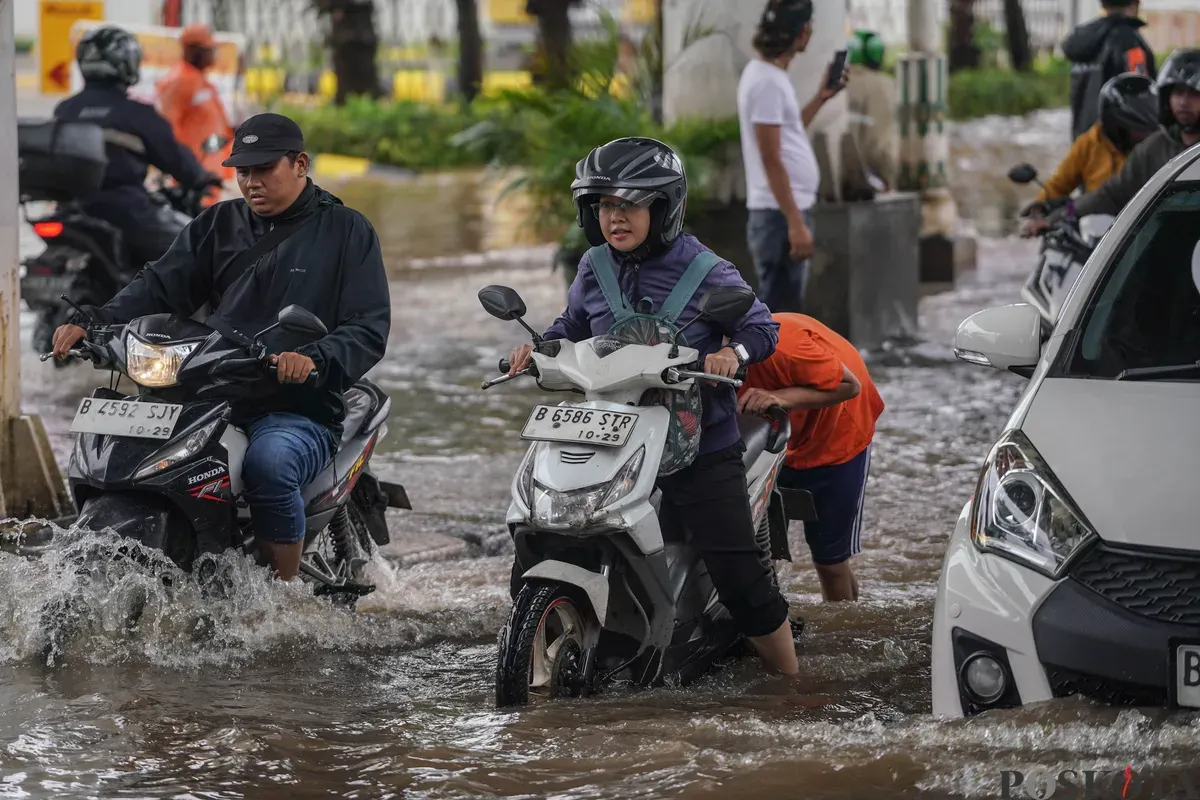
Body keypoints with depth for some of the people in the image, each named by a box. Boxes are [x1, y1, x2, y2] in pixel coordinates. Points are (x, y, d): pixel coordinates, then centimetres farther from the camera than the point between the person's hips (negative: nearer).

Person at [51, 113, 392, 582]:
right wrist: (92, 322, -8)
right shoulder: (219, 225, 18)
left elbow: (368, 331, -4)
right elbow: (160, 287, 11)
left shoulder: (346, 231, 5)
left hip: (302, 409, -5)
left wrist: (314, 359, -25)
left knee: (268, 462, -38)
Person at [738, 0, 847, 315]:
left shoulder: (768, 74, 14)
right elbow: (771, 160, -21)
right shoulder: (767, 80, -17)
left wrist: (821, 98, 21)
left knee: (781, 315, 14)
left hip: (784, 213, 10)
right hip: (779, 216, -10)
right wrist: (796, 223, -23)